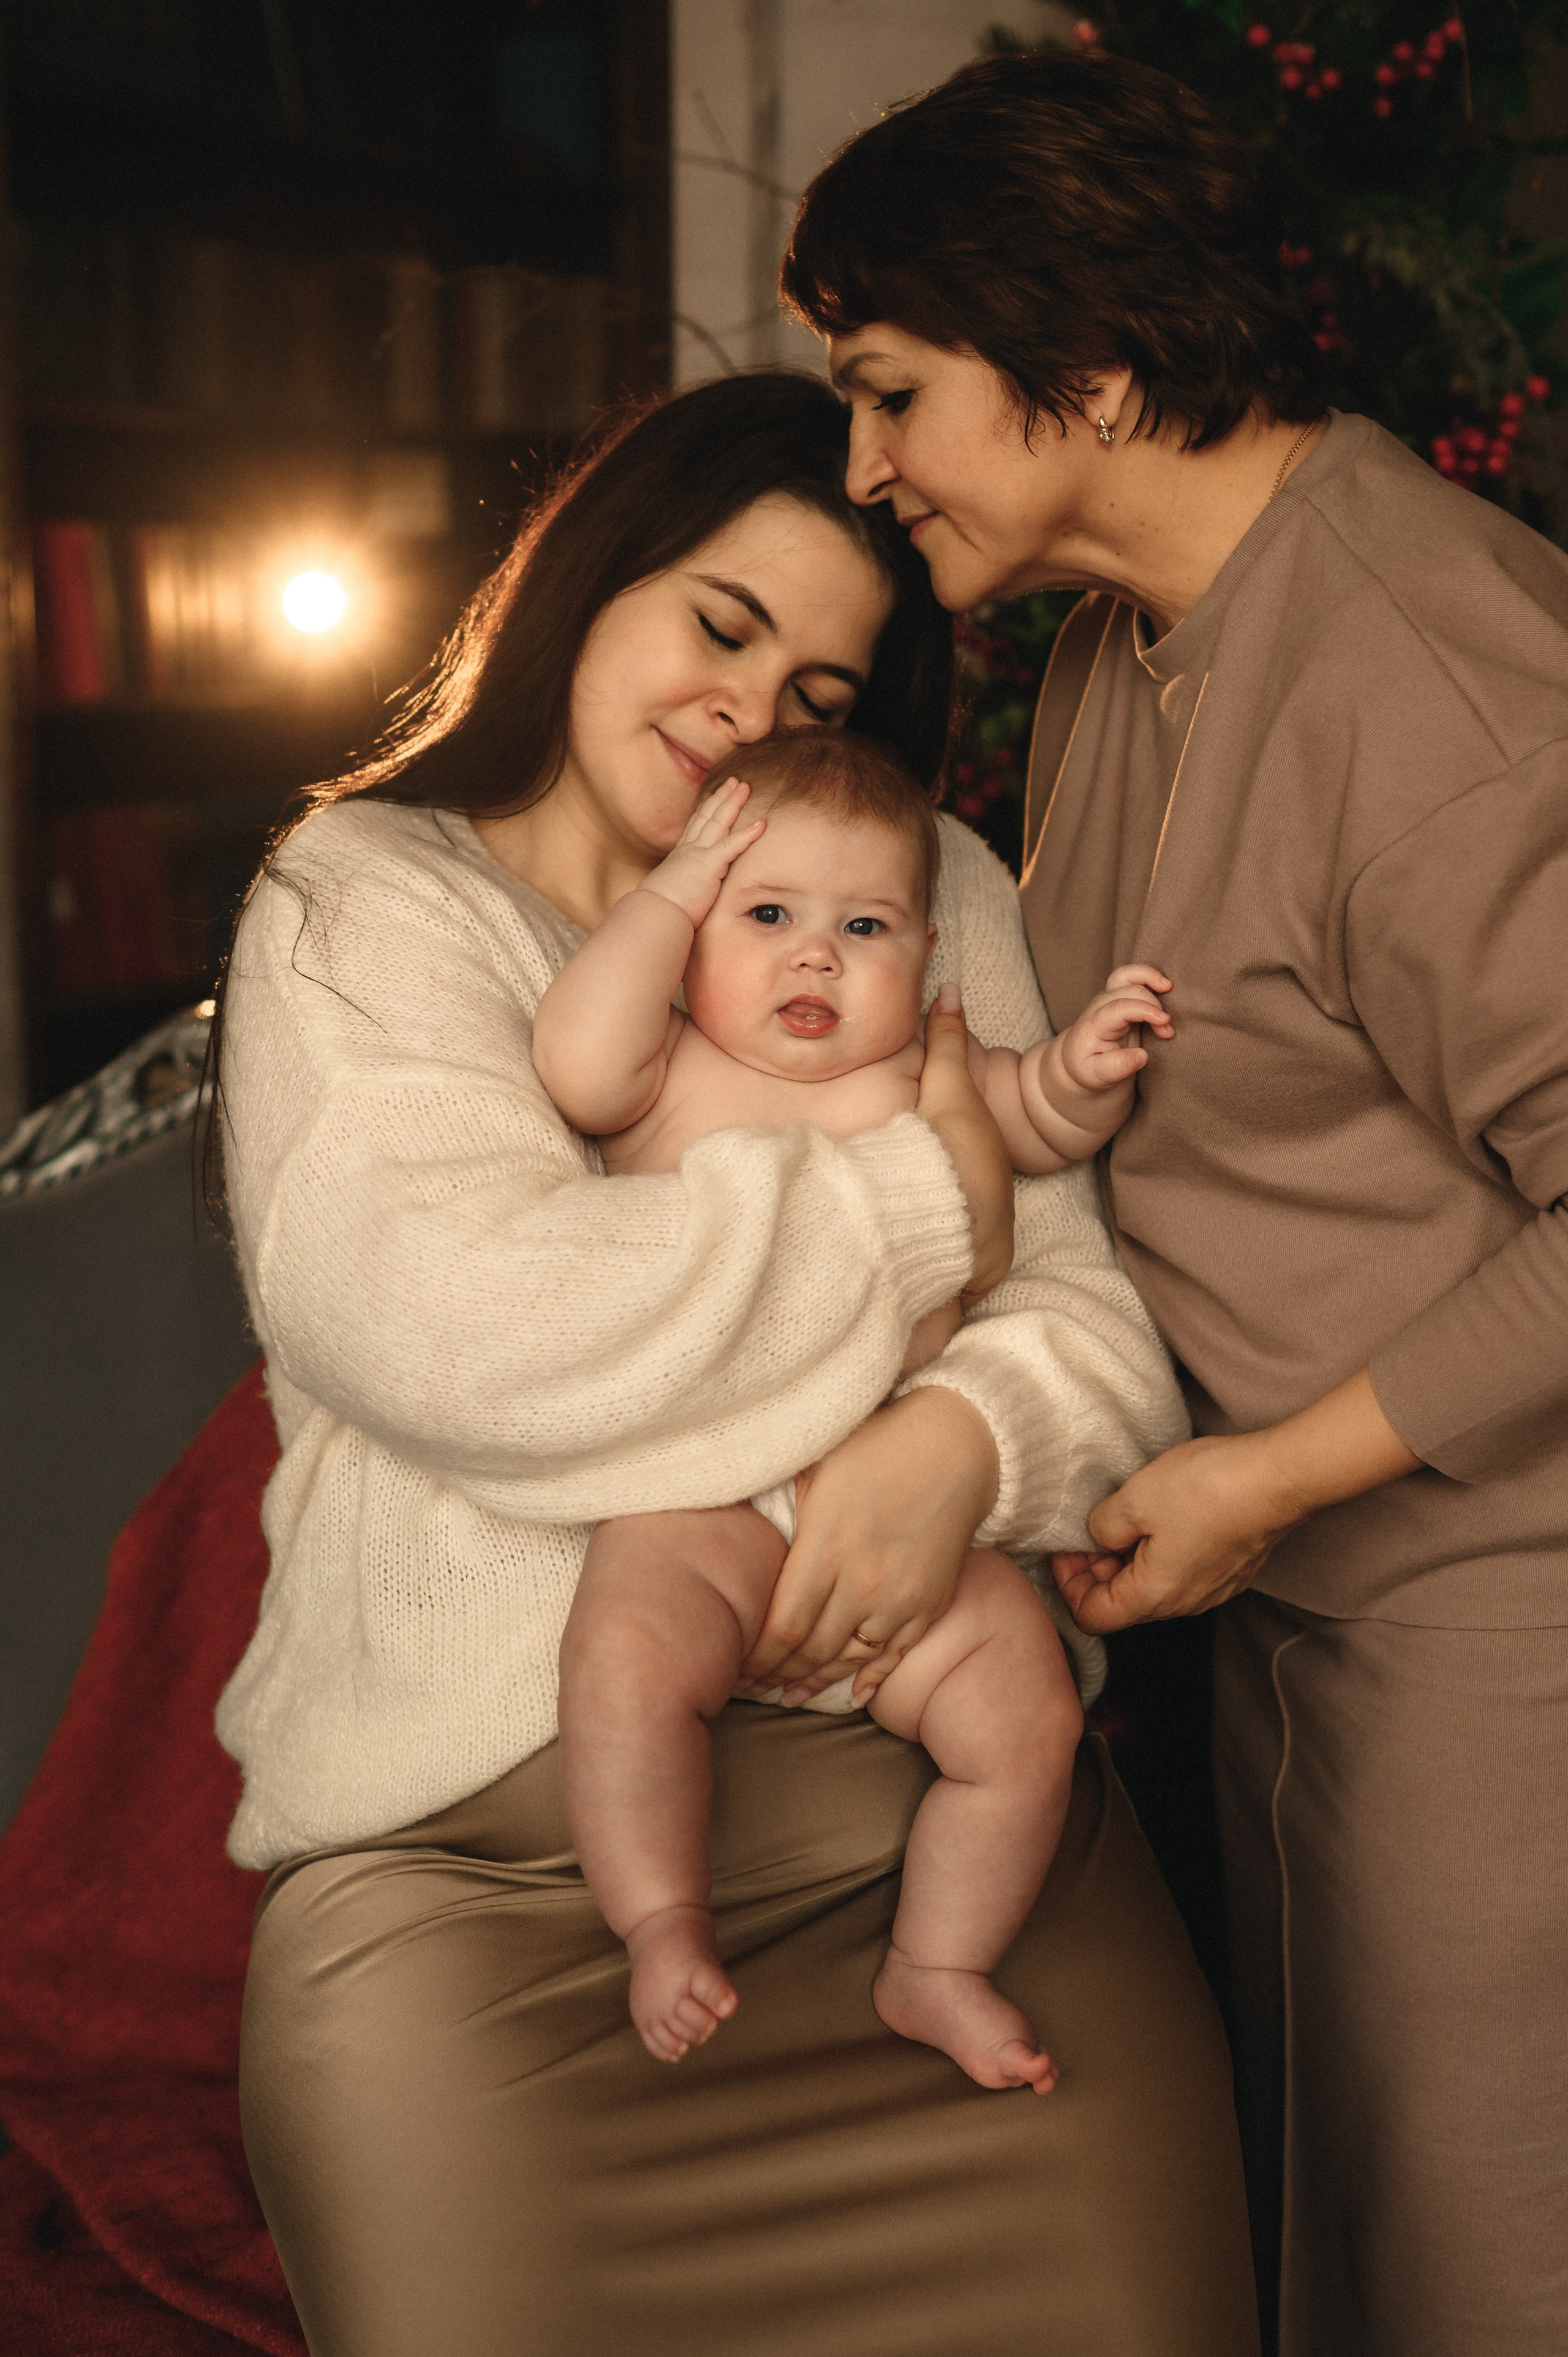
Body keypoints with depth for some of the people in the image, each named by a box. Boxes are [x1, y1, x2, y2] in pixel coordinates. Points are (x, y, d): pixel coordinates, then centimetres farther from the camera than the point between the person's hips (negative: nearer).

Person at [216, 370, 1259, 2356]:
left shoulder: (935, 895, 17)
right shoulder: (361, 905, 5)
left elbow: (1105, 1301, 9)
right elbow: (455, 1330, -14)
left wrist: (971, 1438, -14)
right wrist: (916, 1205, -6)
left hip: (937, 1743, 3)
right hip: (484, 1818, -2)